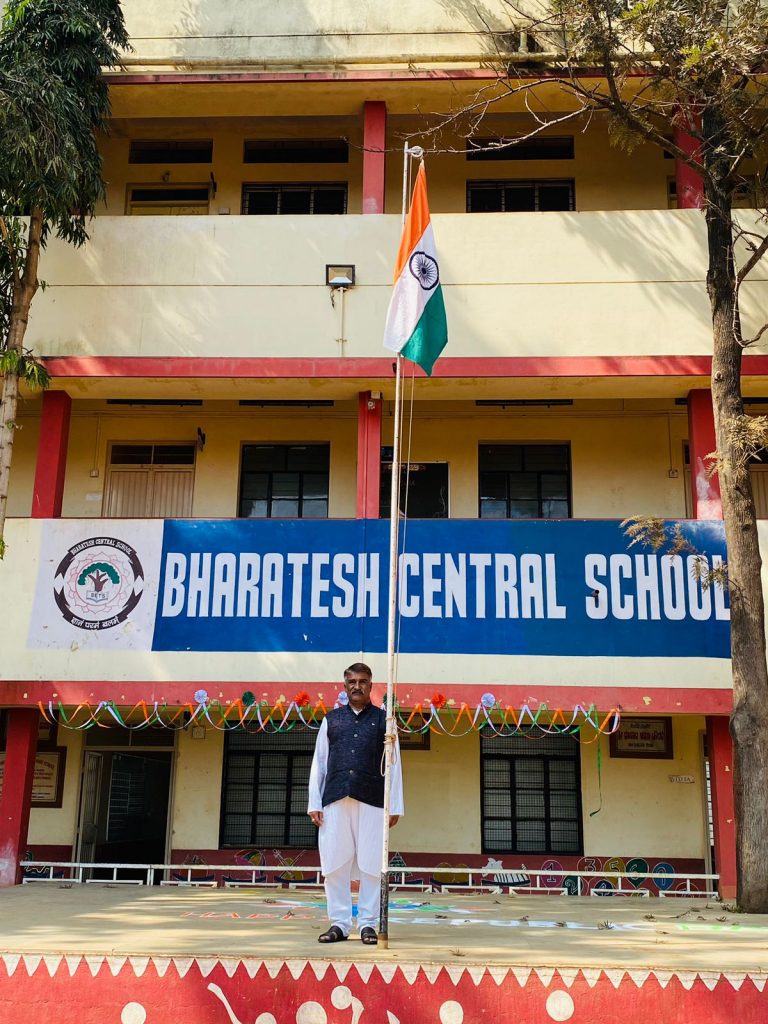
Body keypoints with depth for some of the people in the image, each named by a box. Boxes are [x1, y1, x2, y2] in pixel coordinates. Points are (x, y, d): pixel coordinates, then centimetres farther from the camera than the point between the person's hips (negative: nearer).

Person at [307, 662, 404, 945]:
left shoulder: (383, 719, 10)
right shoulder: (331, 719, 14)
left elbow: (393, 765, 7)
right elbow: (319, 762, 12)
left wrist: (395, 806, 0)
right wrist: (314, 803, 4)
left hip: (372, 801, -1)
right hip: (335, 799, 2)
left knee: (370, 863, 0)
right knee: (335, 863, 2)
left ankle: (368, 923, 10)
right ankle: (339, 923, 12)